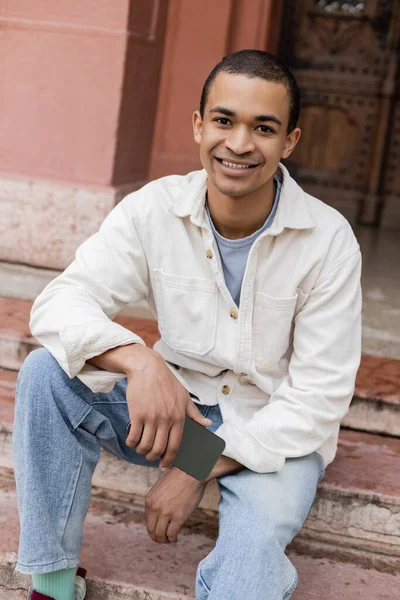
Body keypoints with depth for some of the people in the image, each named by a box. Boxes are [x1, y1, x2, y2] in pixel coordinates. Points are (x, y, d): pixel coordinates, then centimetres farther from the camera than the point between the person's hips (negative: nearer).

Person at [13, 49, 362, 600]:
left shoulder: (329, 240, -17)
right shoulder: (155, 209, -11)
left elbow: (318, 397, -15)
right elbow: (59, 303, -17)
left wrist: (202, 469, -22)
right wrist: (140, 360, -39)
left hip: (276, 431, -3)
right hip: (174, 406, 3)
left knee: (255, 542, -34)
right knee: (47, 373, -19)